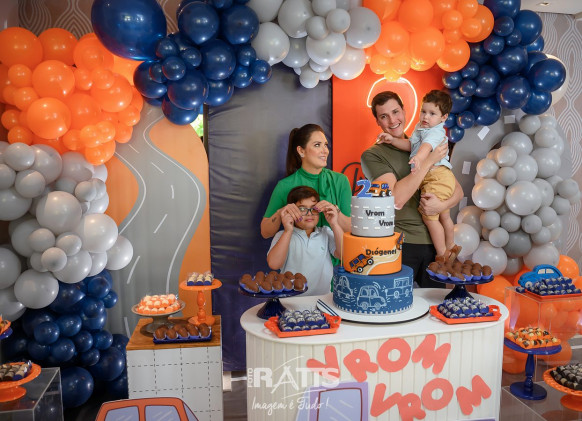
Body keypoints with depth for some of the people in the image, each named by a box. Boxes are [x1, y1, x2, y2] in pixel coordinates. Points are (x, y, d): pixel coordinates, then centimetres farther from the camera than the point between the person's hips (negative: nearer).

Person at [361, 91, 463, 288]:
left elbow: (458, 189, 11)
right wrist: (429, 160, -13)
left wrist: (443, 205, -12)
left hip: (433, 242, 5)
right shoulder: (373, 155, -4)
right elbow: (396, 199, -18)